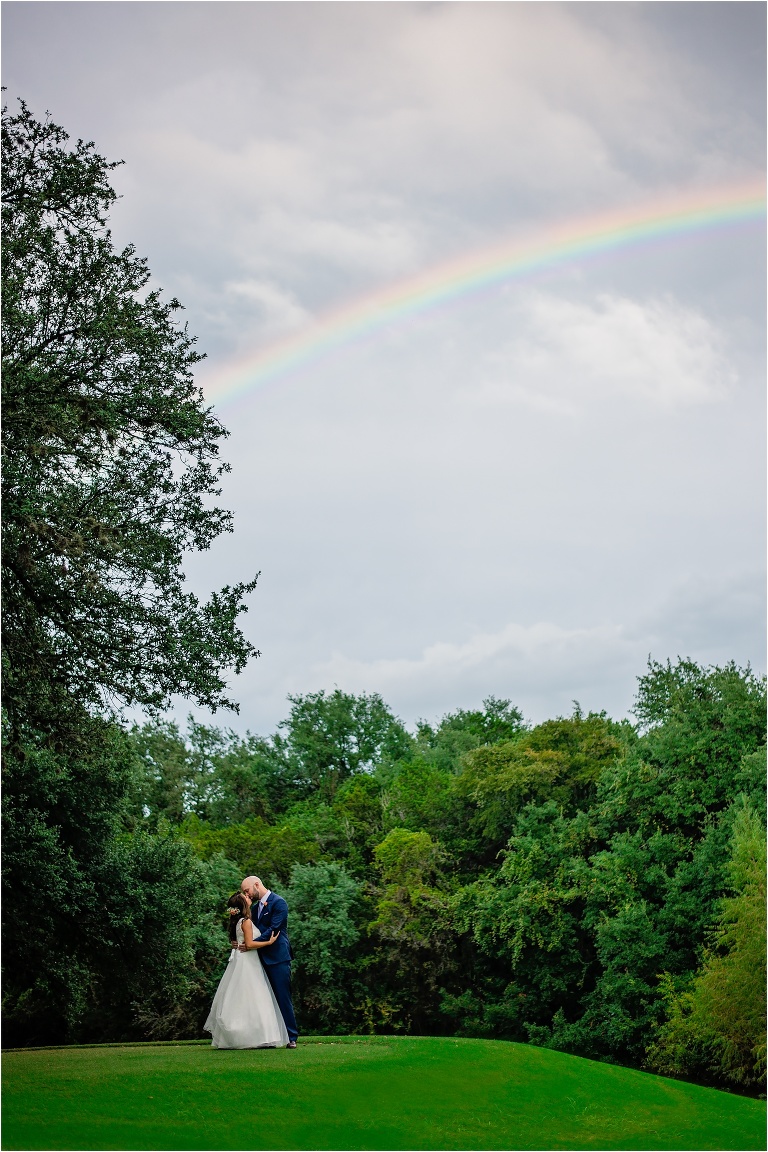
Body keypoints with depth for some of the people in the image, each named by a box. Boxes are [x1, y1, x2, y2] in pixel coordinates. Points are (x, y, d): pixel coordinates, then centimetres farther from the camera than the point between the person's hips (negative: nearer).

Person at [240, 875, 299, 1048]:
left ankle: (291, 1038, -2)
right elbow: (252, 930, 17)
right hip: (263, 959, 8)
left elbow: (273, 929, -16)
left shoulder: (278, 902, -8)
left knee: (283, 998, -6)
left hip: (277, 958, -8)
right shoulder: (255, 907, 17)